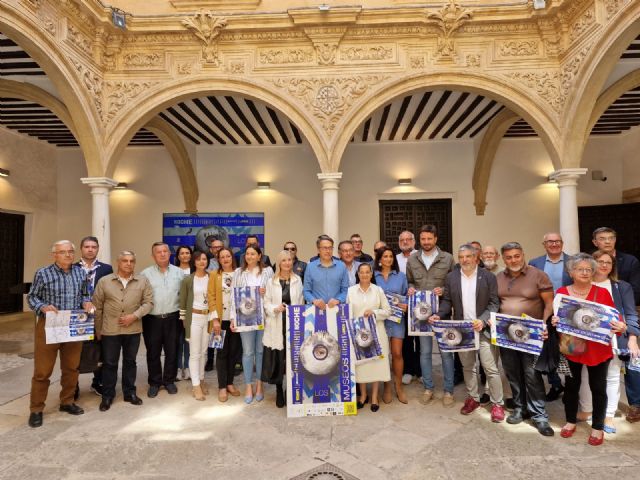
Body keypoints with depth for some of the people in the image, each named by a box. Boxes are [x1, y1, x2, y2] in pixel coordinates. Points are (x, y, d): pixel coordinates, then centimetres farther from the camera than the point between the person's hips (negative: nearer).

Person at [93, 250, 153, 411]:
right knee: (109, 363, 9)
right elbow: (97, 307, 2)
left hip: (133, 330, 1)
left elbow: (148, 302, -2)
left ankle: (130, 392, 28)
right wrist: (98, 330, 3)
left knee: (130, 362, 14)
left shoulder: (143, 281, -2)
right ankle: (107, 395, 26)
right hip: (110, 330, -1)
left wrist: (134, 316, -15)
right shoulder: (104, 281, -2)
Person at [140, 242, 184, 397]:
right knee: (153, 353, 10)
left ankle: (169, 381, 26)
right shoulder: (145, 273, -2)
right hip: (152, 319, -1)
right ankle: (154, 382, 25)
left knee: (171, 351, 10)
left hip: (172, 318, 1)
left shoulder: (179, 273, 3)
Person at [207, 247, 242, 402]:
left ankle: (230, 383, 23)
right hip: (222, 319, -2)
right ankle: (222, 386, 13)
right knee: (222, 352, 3)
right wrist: (215, 318, -10)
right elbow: (211, 297, -2)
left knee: (234, 351, 9)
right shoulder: (214, 275, 2)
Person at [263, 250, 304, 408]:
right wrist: (275, 309, -17)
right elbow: (266, 302, 2)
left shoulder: (298, 280, 6)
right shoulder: (271, 281, 4)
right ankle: (279, 392, 21)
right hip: (276, 325, 0)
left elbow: (301, 301, 7)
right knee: (277, 359, 3)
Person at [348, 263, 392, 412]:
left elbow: (387, 311, 2)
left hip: (376, 331, 0)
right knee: (360, 362, 6)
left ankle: (374, 397, 18)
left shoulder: (378, 290, 1)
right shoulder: (351, 290, 2)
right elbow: (348, 312, 3)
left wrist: (374, 312, -14)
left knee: (375, 362, 3)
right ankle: (363, 395, 24)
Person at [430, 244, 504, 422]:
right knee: (467, 367, 15)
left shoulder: (488, 277, -4)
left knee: (491, 368, 1)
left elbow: (494, 303, -7)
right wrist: (439, 315, -12)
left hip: (484, 329, -3)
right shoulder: (451, 277, 4)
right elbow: (447, 301, 6)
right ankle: (473, 398, 31)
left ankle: (497, 403, 17)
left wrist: (482, 320, -21)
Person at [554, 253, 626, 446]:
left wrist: (621, 327, -24)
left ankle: (598, 427, 28)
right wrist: (554, 322, -18)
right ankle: (570, 421, 32)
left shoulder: (602, 293, -4)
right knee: (571, 385, 14)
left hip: (598, 350, -1)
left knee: (598, 388, 11)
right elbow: (556, 318, 4)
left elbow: (614, 319, -3)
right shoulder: (562, 292, -2)